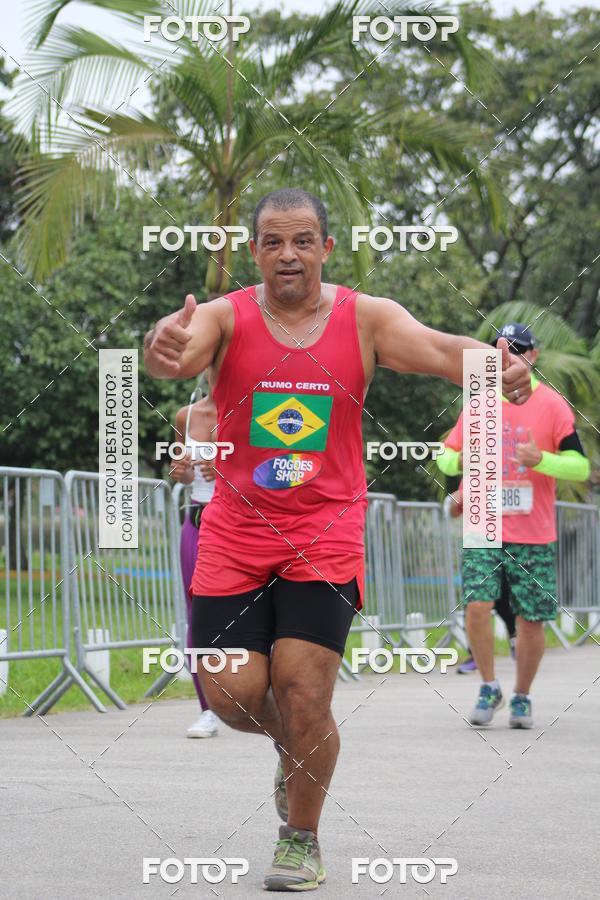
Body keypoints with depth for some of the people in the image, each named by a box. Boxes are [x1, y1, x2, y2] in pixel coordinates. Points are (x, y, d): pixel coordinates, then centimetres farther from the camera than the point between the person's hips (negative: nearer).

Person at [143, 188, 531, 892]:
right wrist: (164, 347, -53)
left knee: (303, 693, -10)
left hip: (326, 531, -1)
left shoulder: (365, 318, -4)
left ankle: (301, 840, 13)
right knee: (233, 693, -3)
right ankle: (293, 748, 33)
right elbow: (179, 352, -27)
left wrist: (492, 367, -43)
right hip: (235, 530, 1)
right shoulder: (226, 317, -7)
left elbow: (438, 349, -19)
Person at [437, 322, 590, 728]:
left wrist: (540, 459, -22)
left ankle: (522, 697, 21)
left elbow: (580, 467, -4)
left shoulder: (552, 405, -2)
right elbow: (446, 456, 14)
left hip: (535, 535, -2)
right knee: (477, 605, -13)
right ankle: (489, 688, 6)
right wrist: (459, 460, -10)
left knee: (531, 620, 2)